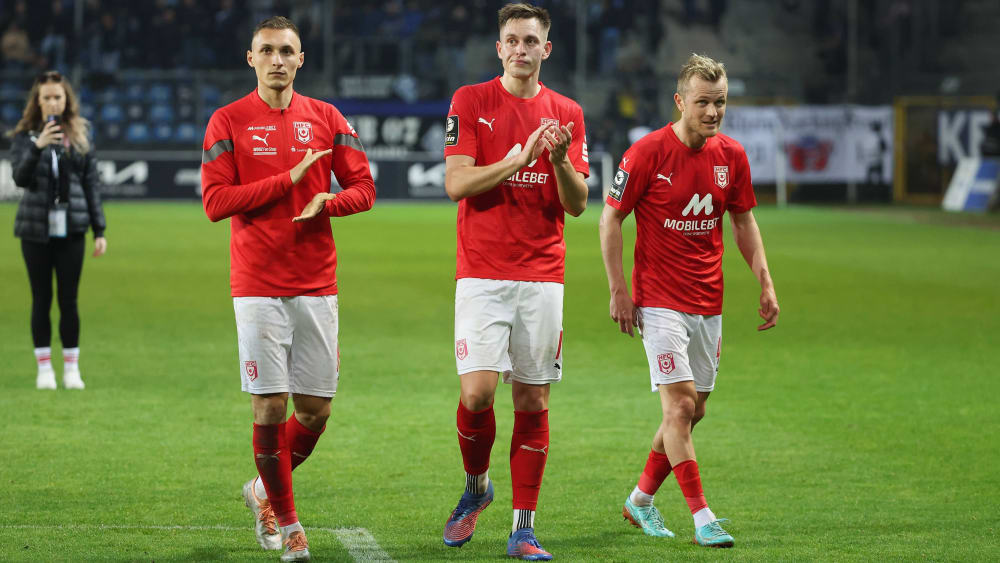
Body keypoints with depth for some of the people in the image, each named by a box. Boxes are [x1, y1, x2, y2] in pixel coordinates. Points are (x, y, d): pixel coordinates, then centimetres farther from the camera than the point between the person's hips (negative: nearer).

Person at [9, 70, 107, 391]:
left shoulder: (81, 135, 7)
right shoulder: (24, 136, 2)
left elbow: (92, 183, 8)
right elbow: (20, 177, -11)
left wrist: (99, 229, 4)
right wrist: (38, 147, -27)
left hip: (71, 229, 1)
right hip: (36, 229, -1)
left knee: (69, 299, 0)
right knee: (42, 298, 3)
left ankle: (72, 368, 8)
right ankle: (44, 369, 9)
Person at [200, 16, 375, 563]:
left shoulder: (326, 119, 8)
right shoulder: (228, 121, 0)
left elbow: (363, 188, 9)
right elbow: (215, 201, -7)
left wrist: (327, 201, -13)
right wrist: (289, 178, -12)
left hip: (316, 285, 3)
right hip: (257, 286, -3)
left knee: (315, 407, 3)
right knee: (269, 406, -6)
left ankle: (264, 489, 28)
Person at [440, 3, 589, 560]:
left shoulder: (567, 114, 9)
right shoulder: (470, 102, 2)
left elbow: (577, 203, 4)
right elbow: (456, 183, -7)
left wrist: (559, 160, -15)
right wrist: (518, 160, -18)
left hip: (543, 278, 2)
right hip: (482, 274, -2)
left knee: (533, 401, 1)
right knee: (476, 393, -13)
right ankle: (476, 488, 15)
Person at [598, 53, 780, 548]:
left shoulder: (731, 156, 3)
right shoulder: (648, 153, -12)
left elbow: (743, 221, 15)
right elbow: (611, 218, -6)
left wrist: (765, 283, 6)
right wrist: (618, 291, -9)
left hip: (708, 303, 6)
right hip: (659, 300, -6)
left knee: (692, 411, 9)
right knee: (679, 405, -13)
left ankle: (641, 500, 26)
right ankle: (701, 517, -13)